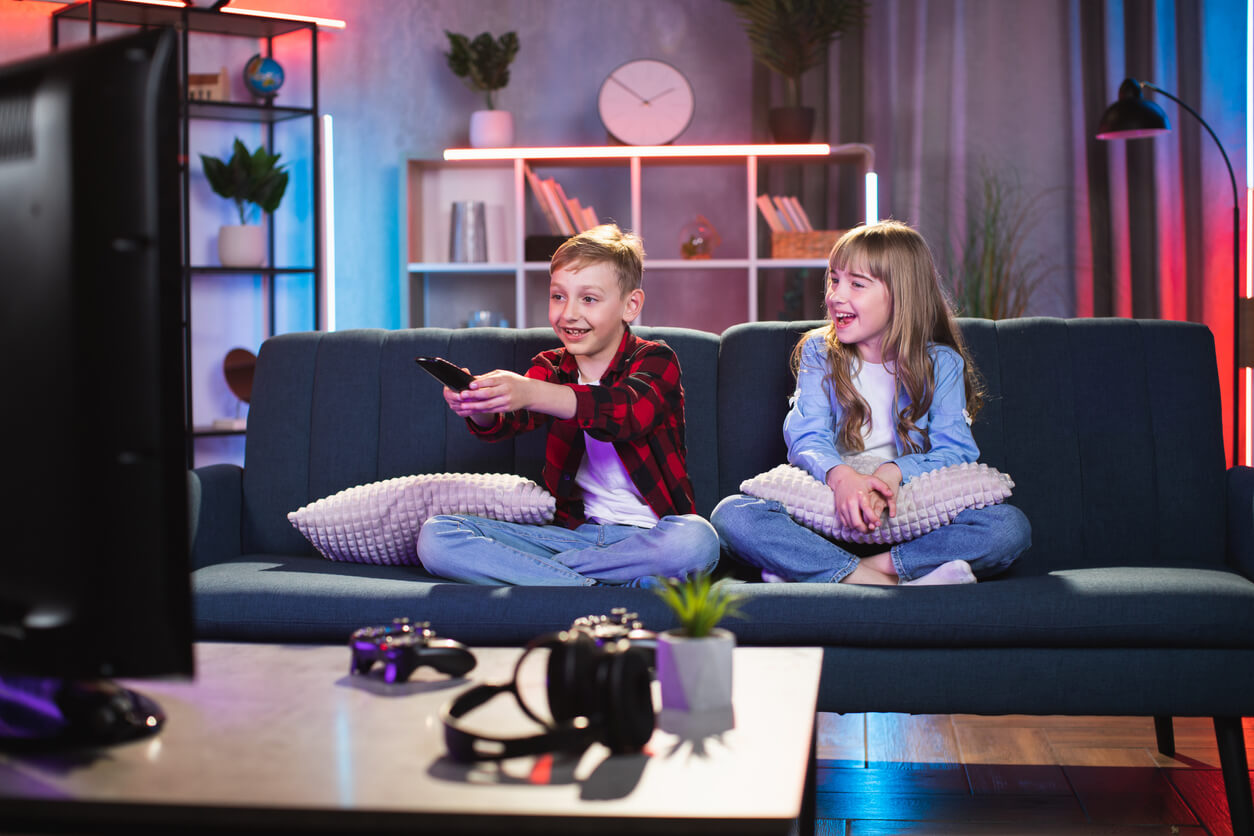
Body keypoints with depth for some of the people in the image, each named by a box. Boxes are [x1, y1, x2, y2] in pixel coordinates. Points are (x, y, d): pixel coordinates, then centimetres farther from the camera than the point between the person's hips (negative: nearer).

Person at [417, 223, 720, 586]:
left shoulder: (655, 360, -3)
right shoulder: (550, 369, 11)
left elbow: (629, 412, -27)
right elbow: (506, 423, -10)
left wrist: (531, 393, -44)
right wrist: (479, 408, -36)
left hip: (649, 534, -4)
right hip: (570, 527, 4)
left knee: (697, 540, -39)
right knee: (435, 536, -15)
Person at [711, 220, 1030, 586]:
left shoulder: (941, 364, 6)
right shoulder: (818, 352, 10)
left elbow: (955, 452, -4)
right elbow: (806, 438, -3)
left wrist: (893, 473, -25)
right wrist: (841, 476, -27)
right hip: (831, 511, 0)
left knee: (1011, 527, -29)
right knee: (730, 515, -26)